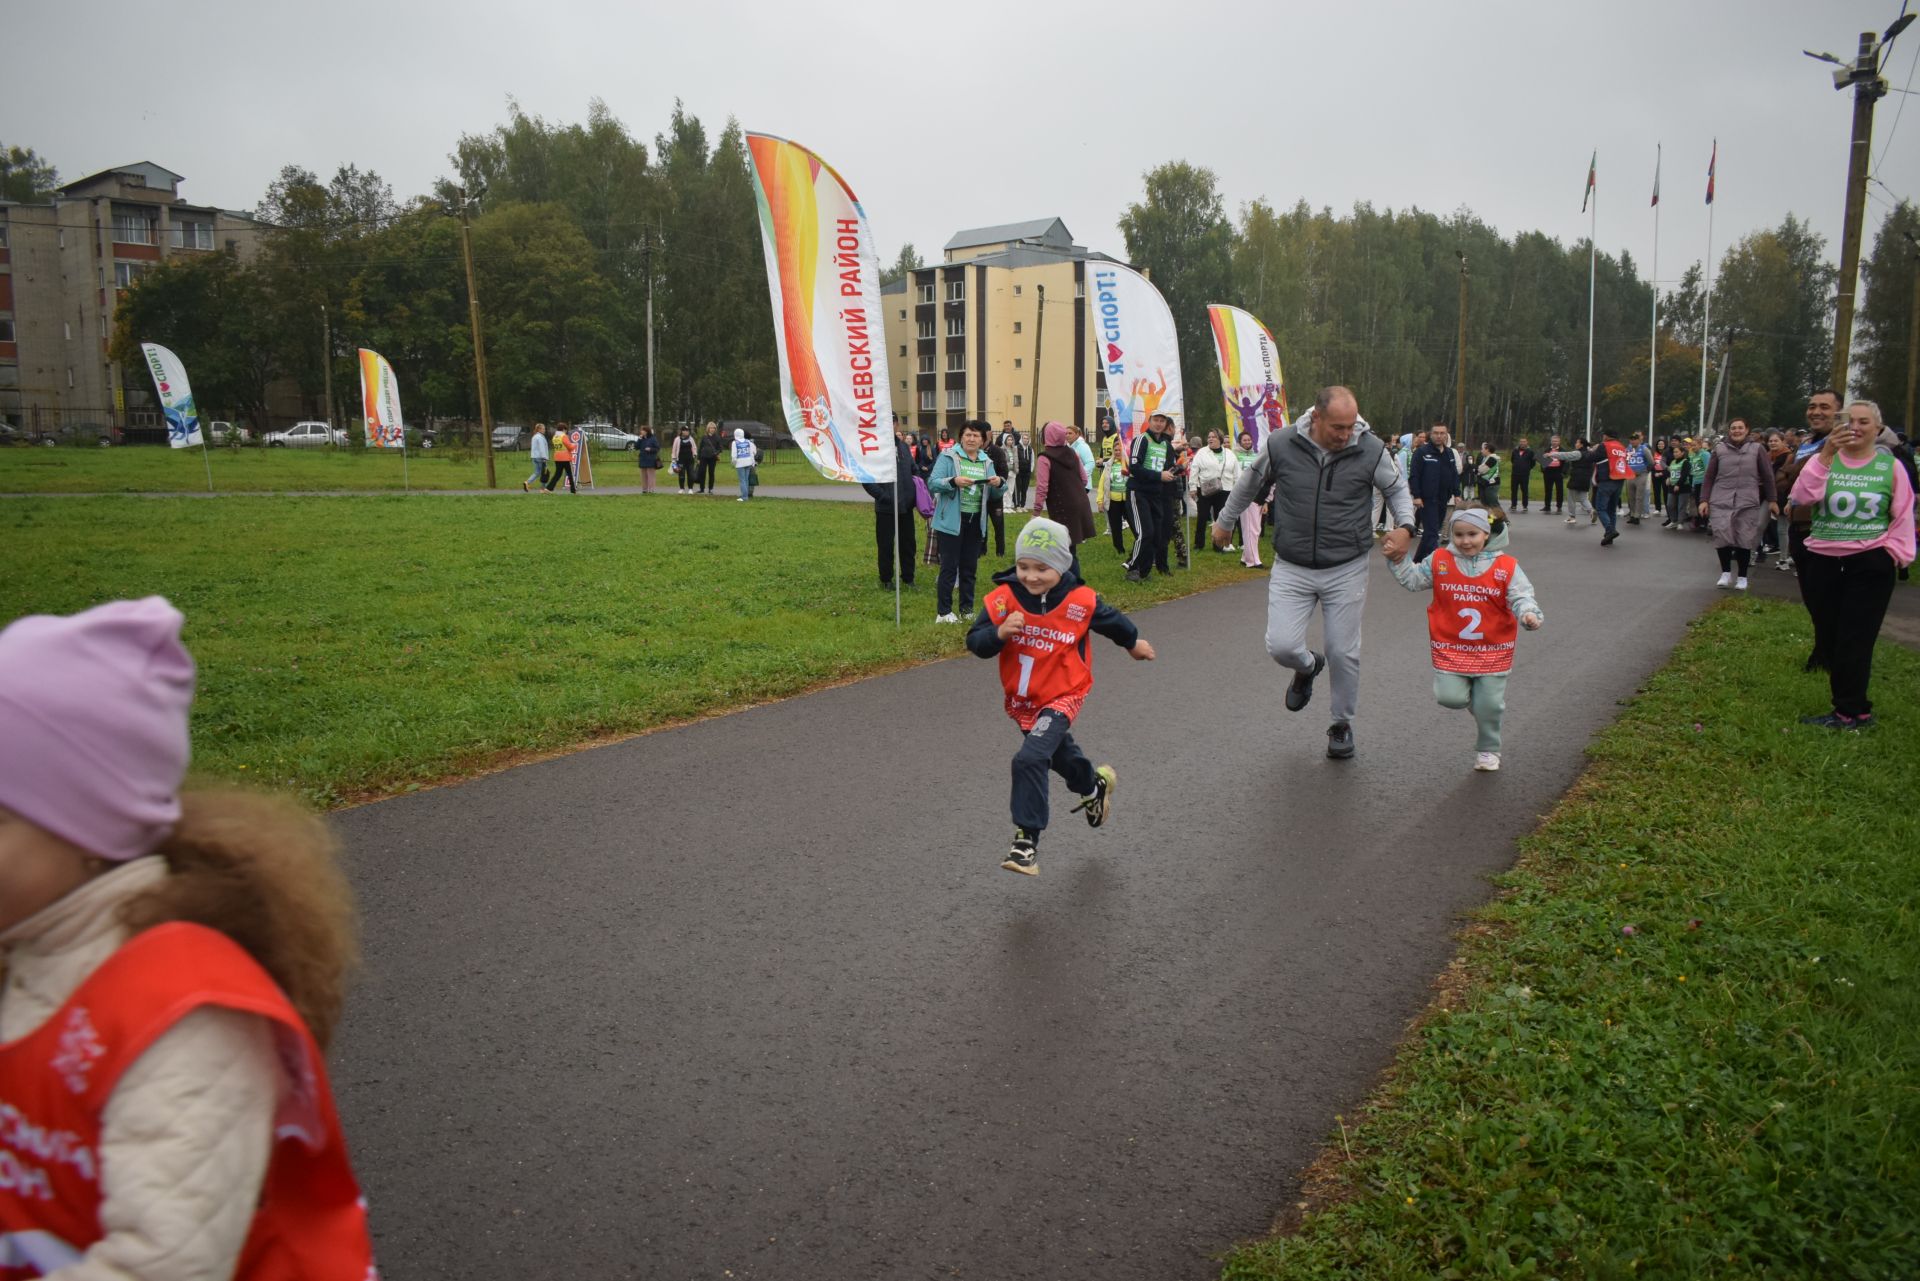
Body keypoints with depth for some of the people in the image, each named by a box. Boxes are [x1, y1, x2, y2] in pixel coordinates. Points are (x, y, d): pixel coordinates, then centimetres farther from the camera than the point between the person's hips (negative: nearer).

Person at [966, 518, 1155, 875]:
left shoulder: (1081, 601, -16)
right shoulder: (1003, 599, -15)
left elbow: (1111, 620, 5)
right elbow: (975, 642, -15)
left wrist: (1134, 642, 23)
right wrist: (999, 633, -35)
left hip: (1062, 697, -4)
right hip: (1021, 701, 4)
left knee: (1029, 759, -23)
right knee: (1058, 752, 27)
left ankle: (1027, 840, -14)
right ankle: (1094, 784, 60)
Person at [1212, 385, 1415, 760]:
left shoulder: (1370, 449, -10)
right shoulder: (1281, 445, -10)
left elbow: (1397, 488, 8)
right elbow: (1250, 484, 9)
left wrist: (1404, 526, -11)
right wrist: (1225, 521, 22)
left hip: (1346, 570, 0)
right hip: (1291, 569, 0)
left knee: (1343, 653, 6)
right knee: (1281, 646, -9)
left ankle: (1342, 724, 30)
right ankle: (1308, 667, 30)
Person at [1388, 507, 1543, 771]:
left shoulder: (1506, 566, -5)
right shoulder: (1439, 561, 0)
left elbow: (1520, 597, -7)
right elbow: (1413, 580, 11)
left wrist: (1529, 614, -27)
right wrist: (1399, 560, -2)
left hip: (1492, 651, -1)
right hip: (1450, 648, 1)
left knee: (1489, 706, 4)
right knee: (1450, 697, -11)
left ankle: (1487, 751, 29)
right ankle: (1467, 691, 27)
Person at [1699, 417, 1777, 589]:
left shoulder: (1757, 449, 6)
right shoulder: (1719, 449, 6)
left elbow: (1767, 476, 9)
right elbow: (1709, 477, 8)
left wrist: (1772, 500, 7)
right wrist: (1704, 500, 2)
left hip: (1748, 503, 0)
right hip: (1721, 501, 0)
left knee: (1745, 540, 1)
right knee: (1722, 536, -8)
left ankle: (1742, 577, 14)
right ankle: (1726, 573, 10)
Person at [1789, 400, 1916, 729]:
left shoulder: (1891, 466, 0)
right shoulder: (1824, 459, 2)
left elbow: (1903, 517, 5)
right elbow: (1802, 496, -16)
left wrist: (1892, 554, -2)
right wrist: (1826, 454, -21)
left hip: (1870, 565, -2)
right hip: (1822, 561, 3)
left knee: (1854, 639, -3)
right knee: (1828, 636, 8)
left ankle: (1849, 712, 6)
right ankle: (1855, 706, 21)